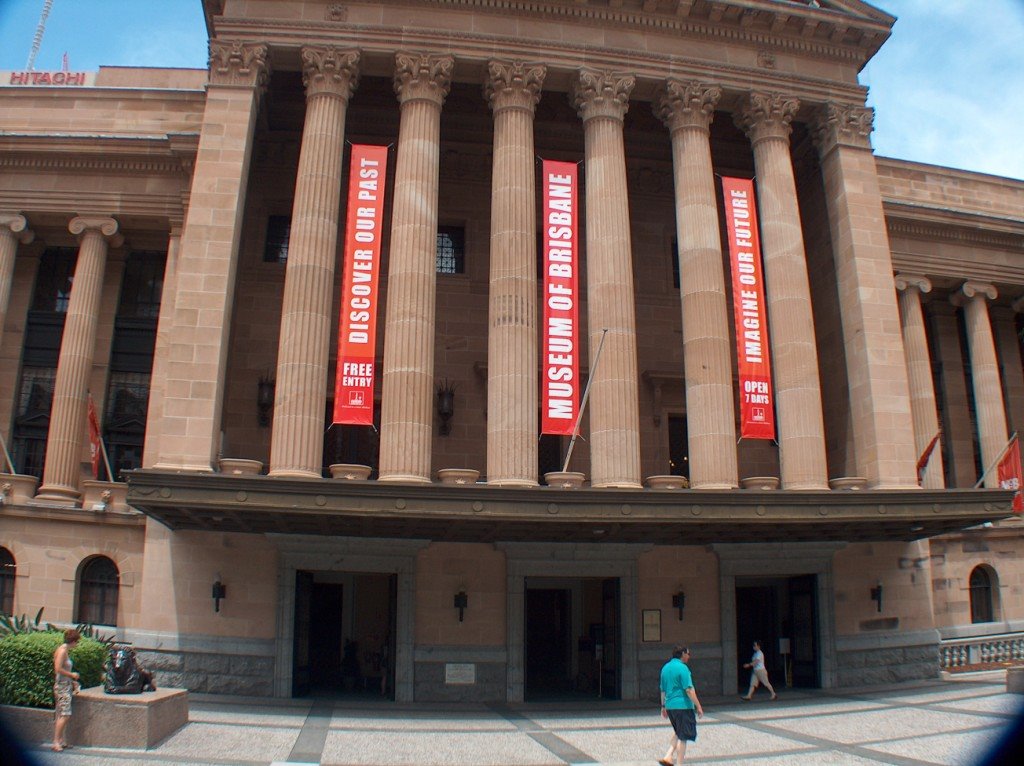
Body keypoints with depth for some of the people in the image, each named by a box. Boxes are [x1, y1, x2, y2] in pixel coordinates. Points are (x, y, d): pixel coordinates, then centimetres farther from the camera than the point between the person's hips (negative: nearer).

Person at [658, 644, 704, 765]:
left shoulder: (665, 668, 11)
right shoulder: (682, 668, -13)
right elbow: (689, 689, -18)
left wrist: (663, 707, 25)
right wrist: (698, 706, -14)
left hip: (670, 706, 8)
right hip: (683, 706, -8)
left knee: (677, 733, 21)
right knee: (683, 737, 2)